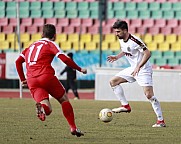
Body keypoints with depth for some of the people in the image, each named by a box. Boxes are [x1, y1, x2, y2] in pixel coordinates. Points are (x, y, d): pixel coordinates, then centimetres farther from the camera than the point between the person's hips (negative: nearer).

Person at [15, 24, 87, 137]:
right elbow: (65, 59, -3)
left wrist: (23, 79, 29)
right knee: (64, 99, 16)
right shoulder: (51, 44, 9)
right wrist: (80, 69, 7)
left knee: (47, 110, -4)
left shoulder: (32, 46, 26)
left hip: (31, 81, 4)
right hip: (46, 76, -4)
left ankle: (41, 107, -41)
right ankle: (73, 127, 8)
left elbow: (18, 61, 23)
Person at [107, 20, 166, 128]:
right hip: (133, 69, 9)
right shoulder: (121, 40, 2)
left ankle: (161, 121, -11)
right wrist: (117, 57, 7)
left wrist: (138, 67, -30)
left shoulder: (134, 41, -24)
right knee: (113, 81, 6)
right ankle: (126, 106, 11)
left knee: (149, 94, -17)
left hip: (143, 70, -9)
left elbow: (147, 53, -25)